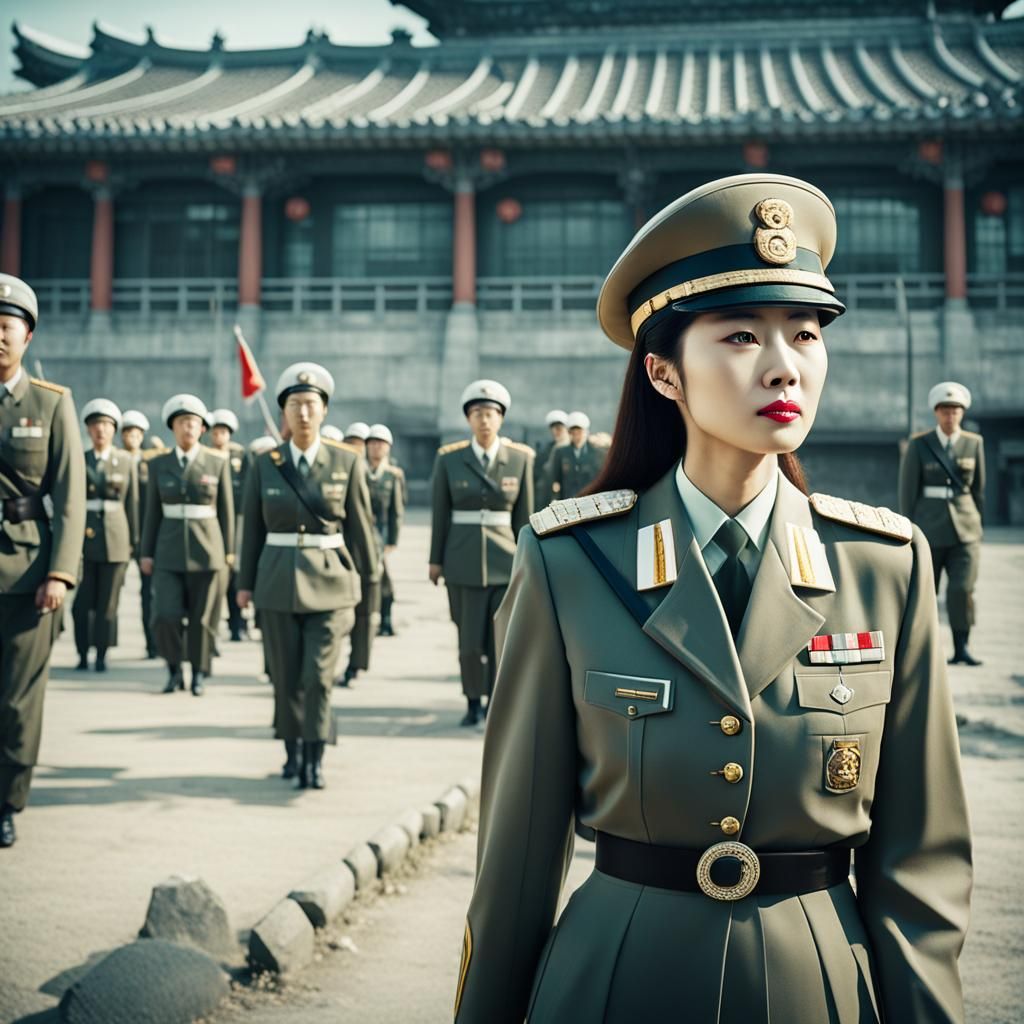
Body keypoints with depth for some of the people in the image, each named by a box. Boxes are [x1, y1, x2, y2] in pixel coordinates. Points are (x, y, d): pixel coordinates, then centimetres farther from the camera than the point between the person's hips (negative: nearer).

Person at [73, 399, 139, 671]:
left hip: (115, 538, 0)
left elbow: (132, 503, 7)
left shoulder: (126, 462, 7)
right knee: (82, 601, -2)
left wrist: (133, 541, 4)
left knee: (108, 602, 1)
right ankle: (83, 655, 9)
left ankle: (102, 656, 9)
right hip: (83, 536, 0)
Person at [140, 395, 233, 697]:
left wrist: (228, 552, 1)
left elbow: (226, 511, 2)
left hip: (206, 550, -1)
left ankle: (199, 675, 18)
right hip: (169, 550, 1)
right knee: (165, 616, -8)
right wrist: (146, 553, 4)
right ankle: (174, 669, 14)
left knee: (202, 617, 3)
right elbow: (153, 512, 7)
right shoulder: (159, 464, 5)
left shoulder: (217, 462, 0)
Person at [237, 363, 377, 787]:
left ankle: (314, 762, 3)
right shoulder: (264, 465, 3)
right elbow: (253, 528, 8)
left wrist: (365, 580, 6)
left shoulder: (347, 462, -2)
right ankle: (292, 752, 26)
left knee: (318, 676, -7)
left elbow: (360, 526, 3)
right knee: (286, 676, 8)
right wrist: (245, 582, 9)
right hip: (278, 583, 2)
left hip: (330, 582, -2)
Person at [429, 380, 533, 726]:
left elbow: (525, 514, 4)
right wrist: (436, 560, 5)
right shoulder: (448, 458, 1)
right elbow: (440, 513, 5)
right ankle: (473, 702, 20)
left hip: (506, 559, 0)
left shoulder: (521, 458, 1)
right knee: (470, 639, 1)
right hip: (463, 560, 0)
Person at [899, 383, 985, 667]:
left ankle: (961, 648, -3)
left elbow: (978, 487, 12)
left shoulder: (974, 443, 4)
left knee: (962, 588, -11)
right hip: (929, 528, -1)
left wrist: (976, 523, 13)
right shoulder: (919, 444, -2)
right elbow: (908, 490, -1)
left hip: (964, 530, 1)